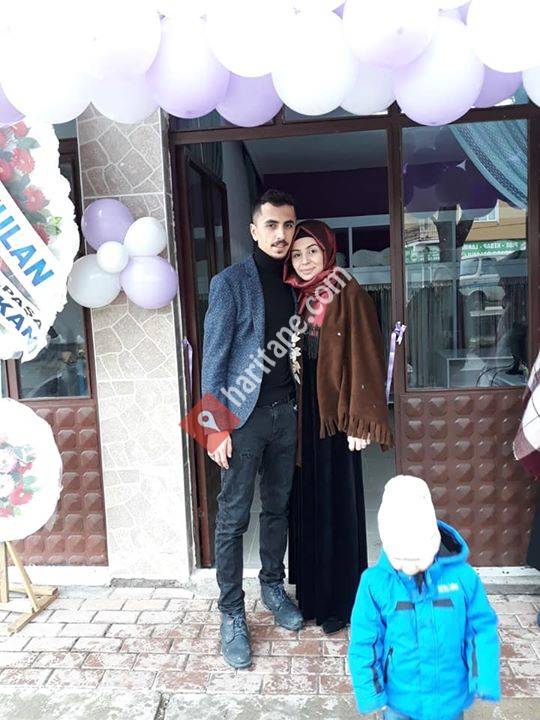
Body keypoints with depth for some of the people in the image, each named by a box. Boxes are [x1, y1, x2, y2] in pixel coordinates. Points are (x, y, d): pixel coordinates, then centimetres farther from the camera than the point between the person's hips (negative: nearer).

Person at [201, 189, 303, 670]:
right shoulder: (231, 282, -5)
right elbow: (214, 357, -9)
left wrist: (298, 405, 6)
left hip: (285, 412, 5)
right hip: (244, 415, -5)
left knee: (278, 508, 17)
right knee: (233, 518, 3)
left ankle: (273, 586, 36)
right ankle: (232, 616, 17)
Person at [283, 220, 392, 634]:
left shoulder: (348, 295, -7)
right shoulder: (293, 297, 11)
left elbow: (363, 358, -12)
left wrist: (359, 421, -16)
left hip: (333, 414, -6)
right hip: (301, 414, 6)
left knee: (337, 504, 5)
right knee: (306, 503, 13)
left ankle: (340, 601, 22)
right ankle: (311, 593, 29)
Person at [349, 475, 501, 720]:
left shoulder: (462, 576, -18)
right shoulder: (375, 583, -20)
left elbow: (482, 629, -7)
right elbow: (363, 643, -12)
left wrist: (484, 682, -12)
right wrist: (370, 694, -8)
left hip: (449, 699, 1)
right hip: (397, 698, -1)